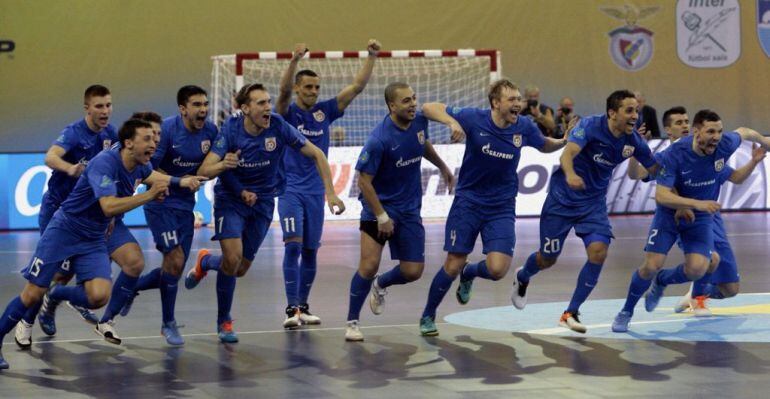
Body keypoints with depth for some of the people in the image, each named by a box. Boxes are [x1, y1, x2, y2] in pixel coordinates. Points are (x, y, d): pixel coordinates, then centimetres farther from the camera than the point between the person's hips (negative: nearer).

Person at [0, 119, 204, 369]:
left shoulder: (140, 165, -2)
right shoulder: (104, 163, -26)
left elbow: (150, 175, 24)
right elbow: (109, 206, -38)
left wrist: (179, 182, 9)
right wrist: (150, 195, -36)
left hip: (94, 240, 6)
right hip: (63, 231, -6)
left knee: (99, 296, -16)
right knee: (32, 295, -5)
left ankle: (57, 295, 14)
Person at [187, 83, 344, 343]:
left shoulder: (278, 126, -18)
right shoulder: (231, 129, -19)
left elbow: (316, 155, -10)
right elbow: (203, 171, -23)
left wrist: (330, 193, -17)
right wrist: (222, 165, -45)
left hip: (262, 202, 2)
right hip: (230, 198, -2)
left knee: (241, 269, 5)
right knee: (233, 258, -20)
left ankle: (205, 262, 41)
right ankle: (224, 320, 4)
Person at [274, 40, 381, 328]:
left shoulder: (324, 112, 6)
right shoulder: (288, 113, -4)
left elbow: (357, 87, 3)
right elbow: (284, 91, -26)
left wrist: (372, 57, -7)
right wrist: (295, 61, -41)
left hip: (316, 191, 4)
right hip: (290, 189, -4)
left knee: (310, 251, 8)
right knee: (293, 245, -16)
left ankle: (303, 307, 18)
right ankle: (292, 308, -15)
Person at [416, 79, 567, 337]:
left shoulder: (524, 127, -6)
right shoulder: (474, 119, -14)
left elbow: (545, 146, 15)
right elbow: (429, 108, -11)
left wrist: (564, 141, -6)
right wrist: (452, 122, -29)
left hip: (502, 208, 2)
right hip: (468, 202, -2)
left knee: (497, 269, -12)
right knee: (453, 265, -3)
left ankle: (469, 273, 25)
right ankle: (427, 316, 21)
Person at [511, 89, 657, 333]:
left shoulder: (633, 141, -9)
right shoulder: (590, 126, -22)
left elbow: (655, 169, 5)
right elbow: (568, 153, -36)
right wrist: (570, 175, -58)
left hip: (594, 202, 4)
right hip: (562, 197, -3)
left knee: (598, 252, -18)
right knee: (547, 259, 7)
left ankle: (570, 313, -3)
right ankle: (522, 277, 45)